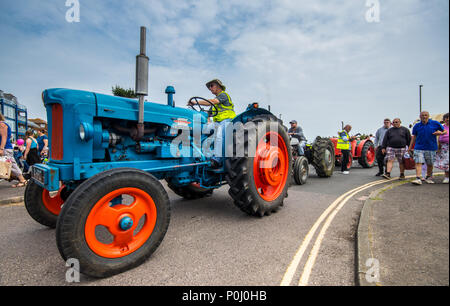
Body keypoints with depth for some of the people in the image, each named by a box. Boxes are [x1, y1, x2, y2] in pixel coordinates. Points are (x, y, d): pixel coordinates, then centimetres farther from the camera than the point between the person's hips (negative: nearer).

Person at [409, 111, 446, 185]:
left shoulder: (435, 123, 3)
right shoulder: (417, 126, 4)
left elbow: (445, 131, 11)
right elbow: (414, 137, 10)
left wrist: (440, 133, -14)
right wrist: (410, 148, 7)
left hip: (431, 148, 1)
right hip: (419, 148, -1)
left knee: (430, 164, 12)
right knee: (418, 163, -12)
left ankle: (428, 178, 30)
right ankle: (418, 179, -14)